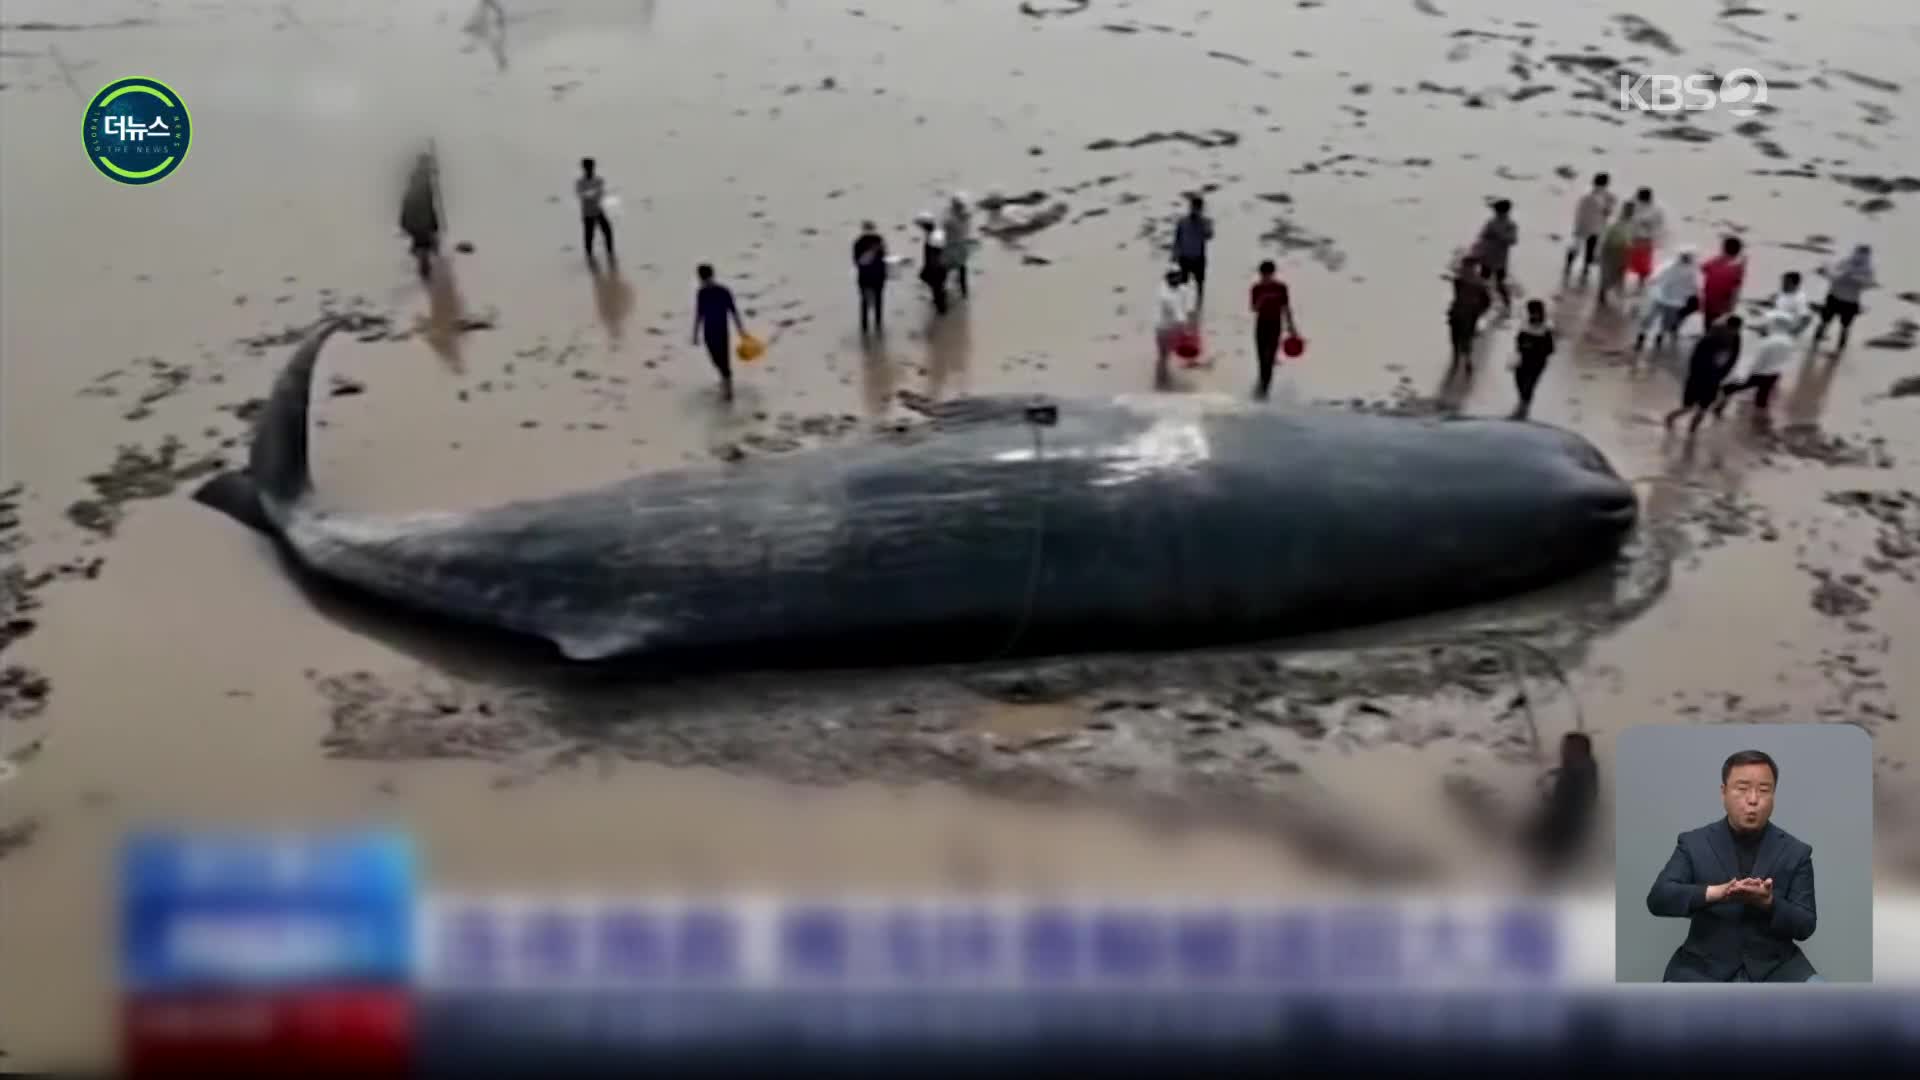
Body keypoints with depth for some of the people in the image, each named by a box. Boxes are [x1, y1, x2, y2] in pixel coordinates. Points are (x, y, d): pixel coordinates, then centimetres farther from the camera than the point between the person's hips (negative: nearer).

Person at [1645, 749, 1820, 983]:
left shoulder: (1796, 851, 5)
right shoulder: (1694, 843, 2)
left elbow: (1806, 926, 1)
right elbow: (1657, 898, -10)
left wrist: (1769, 903, -21)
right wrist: (1716, 892, -27)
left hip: (1775, 968, 2)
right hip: (1705, 967, -2)